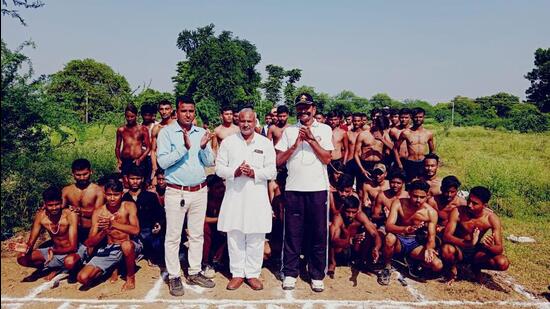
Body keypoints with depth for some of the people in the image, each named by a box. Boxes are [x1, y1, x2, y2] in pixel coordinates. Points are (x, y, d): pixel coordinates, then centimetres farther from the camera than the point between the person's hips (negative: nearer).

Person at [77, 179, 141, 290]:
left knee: (126, 245, -40)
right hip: (109, 249, 3)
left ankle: (130, 277, -10)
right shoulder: (98, 212, -4)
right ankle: (113, 268, 14)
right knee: (82, 277, -15)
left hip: (130, 246, -3)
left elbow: (135, 230, -24)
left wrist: (113, 224, -33)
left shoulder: (129, 206, -10)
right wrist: (103, 232, -27)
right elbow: (90, 243, -7)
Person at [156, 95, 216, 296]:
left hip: (199, 191, 4)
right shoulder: (167, 132, -5)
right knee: (173, 237, 3)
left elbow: (210, 162, 3)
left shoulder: (201, 133, 6)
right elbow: (162, 161, -14)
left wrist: (204, 147, -15)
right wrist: (184, 147, -23)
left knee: (197, 234, 13)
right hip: (176, 192, -4)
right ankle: (174, 277, 16)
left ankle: (194, 273, 26)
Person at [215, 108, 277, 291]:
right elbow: (219, 168, 4)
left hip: (257, 197, 0)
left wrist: (254, 172, -15)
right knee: (234, 236, 5)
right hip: (234, 196, 1)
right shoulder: (228, 142, 7)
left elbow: (272, 171, 1)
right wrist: (235, 172, -14)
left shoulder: (266, 144, 5)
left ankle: (253, 274, 18)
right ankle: (237, 273, 19)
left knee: (255, 238, 4)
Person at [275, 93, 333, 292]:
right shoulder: (289, 131, 9)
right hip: (293, 188, 1)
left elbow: (327, 159, -3)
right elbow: (279, 160, 4)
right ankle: (290, 273, 18)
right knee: (292, 232, 6)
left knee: (318, 233, 5)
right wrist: (295, 144, -8)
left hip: (318, 188, -1)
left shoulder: (324, 130, 6)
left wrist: (311, 139, -10)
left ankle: (317, 275, 17)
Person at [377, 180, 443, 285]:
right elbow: (388, 226, -27)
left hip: (415, 244, 2)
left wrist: (428, 248, -35)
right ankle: (387, 267, -11)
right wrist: (405, 229, -47)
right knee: (390, 237, -38)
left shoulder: (431, 213, -11)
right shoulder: (398, 203, -16)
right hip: (398, 240, -2)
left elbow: (431, 237, -11)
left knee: (438, 266, -21)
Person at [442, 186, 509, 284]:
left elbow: (500, 249, -16)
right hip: (459, 250, -2)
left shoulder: (492, 218, -15)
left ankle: (476, 266, 9)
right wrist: (468, 243, -46)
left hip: (476, 252, 3)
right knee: (447, 249, -37)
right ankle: (453, 269, -1)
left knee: (503, 263, -24)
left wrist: (490, 247, -42)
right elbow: (446, 236, -29)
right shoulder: (458, 212, -20)